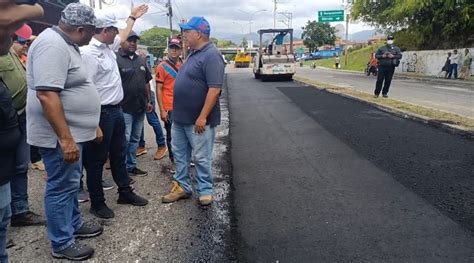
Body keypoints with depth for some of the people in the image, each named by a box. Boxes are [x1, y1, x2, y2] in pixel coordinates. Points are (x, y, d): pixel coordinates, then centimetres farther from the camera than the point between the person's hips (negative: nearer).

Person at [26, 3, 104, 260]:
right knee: (61, 187, 3)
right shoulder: (52, 45, -21)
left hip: (73, 131, 10)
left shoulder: (65, 44, 12)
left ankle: (74, 224, 38)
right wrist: (65, 138, -29)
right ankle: (62, 243, 18)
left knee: (71, 183, 21)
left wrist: (92, 124, 22)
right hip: (60, 135, -10)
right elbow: (46, 95, -29)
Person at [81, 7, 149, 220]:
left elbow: (123, 36, 32)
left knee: (119, 155, 19)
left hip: (116, 110, 10)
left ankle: (125, 193, 33)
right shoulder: (89, 53, -20)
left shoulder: (108, 47, 7)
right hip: (102, 114, -9)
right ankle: (97, 203, 19)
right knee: (96, 160, 5)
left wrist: (133, 17, 38)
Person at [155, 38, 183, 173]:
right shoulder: (162, 66, -6)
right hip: (170, 108, -5)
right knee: (172, 136, 7)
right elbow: (158, 89, -8)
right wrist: (162, 110, -13)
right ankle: (174, 162, 19)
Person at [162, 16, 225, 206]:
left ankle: (205, 191, 19)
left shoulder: (211, 55, -18)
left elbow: (215, 89, -24)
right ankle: (182, 187, 30)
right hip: (180, 117, 10)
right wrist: (177, 111, 19)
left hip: (198, 120, -10)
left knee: (201, 158, 4)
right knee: (179, 154, 16)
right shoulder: (194, 54, 13)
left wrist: (203, 117, -25)